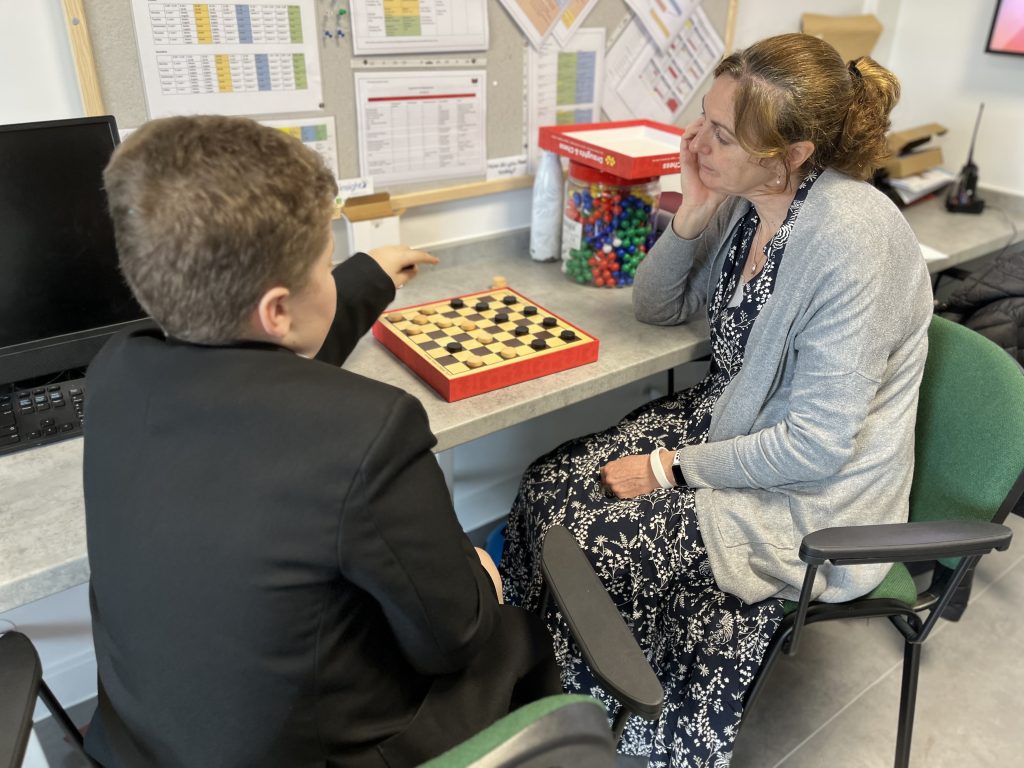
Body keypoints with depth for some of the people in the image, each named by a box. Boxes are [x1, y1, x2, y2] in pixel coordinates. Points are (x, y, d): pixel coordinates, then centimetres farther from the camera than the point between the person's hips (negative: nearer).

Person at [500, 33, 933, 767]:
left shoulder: (850, 238, -28)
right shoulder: (747, 199, -4)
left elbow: (815, 446, -26)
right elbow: (658, 306, 6)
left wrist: (671, 470, -17)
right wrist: (694, 211, -10)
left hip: (813, 495, -7)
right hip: (732, 423, 8)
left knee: (590, 539, -14)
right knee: (549, 486, -4)